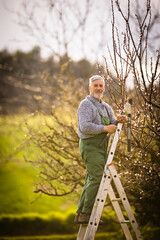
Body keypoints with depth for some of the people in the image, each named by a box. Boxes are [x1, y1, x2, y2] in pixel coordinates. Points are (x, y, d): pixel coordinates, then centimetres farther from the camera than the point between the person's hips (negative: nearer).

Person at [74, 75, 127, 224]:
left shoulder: (105, 107, 18)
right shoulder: (86, 105, -10)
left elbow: (112, 125, 15)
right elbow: (85, 127, -22)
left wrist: (119, 120, -8)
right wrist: (105, 128, -19)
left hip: (100, 148, 9)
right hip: (90, 146, -9)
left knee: (91, 181, 10)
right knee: (96, 179, -15)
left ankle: (80, 215, 14)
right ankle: (86, 213, -12)